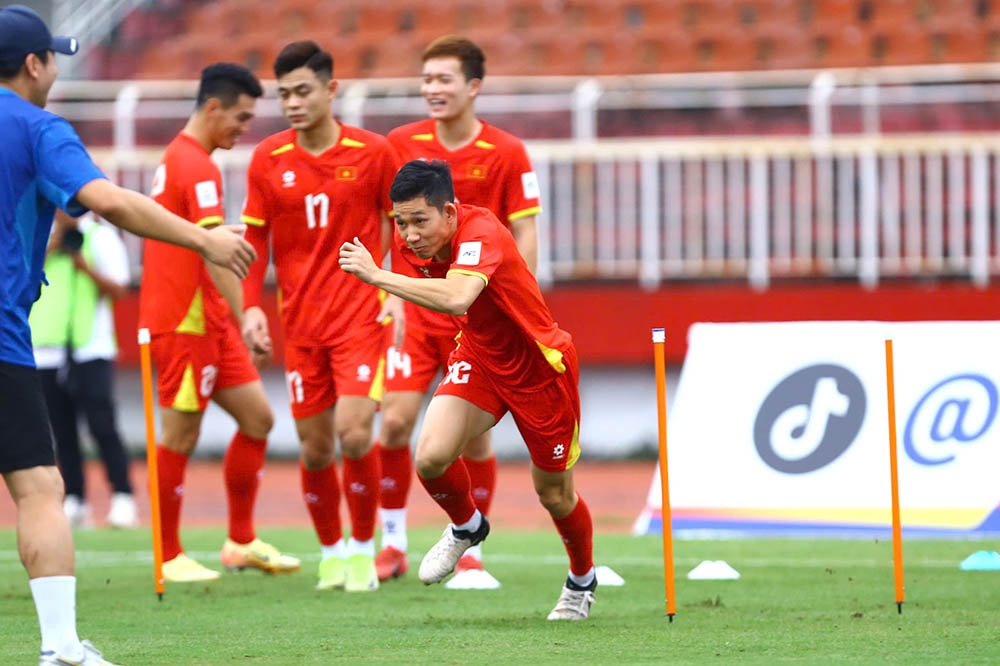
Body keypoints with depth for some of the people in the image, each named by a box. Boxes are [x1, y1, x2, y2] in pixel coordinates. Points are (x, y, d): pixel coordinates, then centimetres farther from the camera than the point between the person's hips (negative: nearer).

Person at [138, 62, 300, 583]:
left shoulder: (176, 159, 17)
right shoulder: (196, 166, -15)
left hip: (208, 322, 10)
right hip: (186, 321, -10)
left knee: (258, 418, 9)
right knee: (181, 436, -2)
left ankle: (241, 543, 15)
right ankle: (169, 557, 5)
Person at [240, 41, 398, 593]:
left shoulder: (372, 152, -3)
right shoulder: (268, 160, 2)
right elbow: (255, 237, 7)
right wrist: (251, 306, -3)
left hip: (360, 315, -2)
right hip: (300, 323, 2)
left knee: (354, 435, -15)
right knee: (315, 447, 2)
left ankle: (363, 548, 3)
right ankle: (330, 552, 20)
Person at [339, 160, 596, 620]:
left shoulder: (480, 234, -34)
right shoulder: (412, 241, -12)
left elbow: (456, 298, -54)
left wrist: (378, 276, -54)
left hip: (539, 368, -5)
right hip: (480, 358, 5)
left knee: (554, 494, 9)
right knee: (431, 455, -19)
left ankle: (582, 580, 39)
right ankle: (466, 527, 14)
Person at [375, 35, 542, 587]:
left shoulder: (506, 154, -5)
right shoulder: (402, 144, 2)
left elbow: (524, 236, -3)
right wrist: (389, 293, 2)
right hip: (416, 308, 2)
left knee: (475, 433, -2)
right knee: (394, 420, -8)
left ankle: (469, 554, 11)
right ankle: (393, 545, 8)